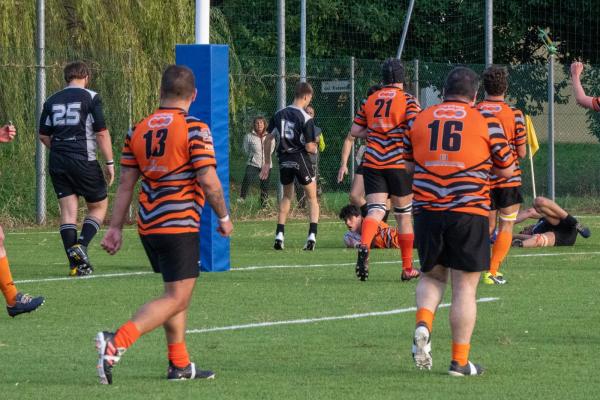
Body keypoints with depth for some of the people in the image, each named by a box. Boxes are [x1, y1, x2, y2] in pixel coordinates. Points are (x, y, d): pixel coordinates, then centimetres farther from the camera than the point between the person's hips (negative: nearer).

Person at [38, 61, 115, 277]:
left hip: (57, 162, 4)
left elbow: (43, 135, 11)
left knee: (68, 211, 5)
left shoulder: (52, 101, 10)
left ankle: (75, 263, -1)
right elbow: (101, 133, -9)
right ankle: (81, 245, -10)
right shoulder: (91, 97, -4)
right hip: (84, 161, -4)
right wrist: (109, 162, -4)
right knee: (99, 206, 11)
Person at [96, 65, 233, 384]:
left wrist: (116, 228, 10)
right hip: (180, 226, -7)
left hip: (148, 226, 7)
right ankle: (117, 343, -24)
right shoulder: (194, 129, -10)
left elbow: (126, 183, 8)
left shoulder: (138, 130, 7)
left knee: (178, 294, 20)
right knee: (176, 299, -6)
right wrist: (224, 218, -2)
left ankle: (180, 364, 20)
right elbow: (208, 180, -15)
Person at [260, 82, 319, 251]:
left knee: (287, 196, 22)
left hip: (284, 161, 4)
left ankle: (279, 234, 12)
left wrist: (267, 162, 14)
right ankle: (312, 235, -6)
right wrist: (315, 149, 12)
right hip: (300, 159, -4)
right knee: (312, 198, 9)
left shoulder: (279, 115, 3)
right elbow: (309, 147, -12)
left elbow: (268, 139, 6)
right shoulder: (306, 118, -12)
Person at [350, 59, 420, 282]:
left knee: (375, 210, -6)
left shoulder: (370, 100, 10)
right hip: (399, 163, -2)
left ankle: (364, 246, -38)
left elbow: (355, 131, 13)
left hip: (372, 163, 2)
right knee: (404, 215, 10)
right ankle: (407, 268, 18)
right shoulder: (407, 100, -2)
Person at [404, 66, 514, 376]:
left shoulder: (420, 119, 9)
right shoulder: (486, 121, 2)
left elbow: (408, 166, 16)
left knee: (432, 276, 20)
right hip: (469, 212, -3)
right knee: (464, 288, 2)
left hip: (427, 211, 3)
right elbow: (506, 170, 7)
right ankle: (460, 361, 3)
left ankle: (423, 324, -7)